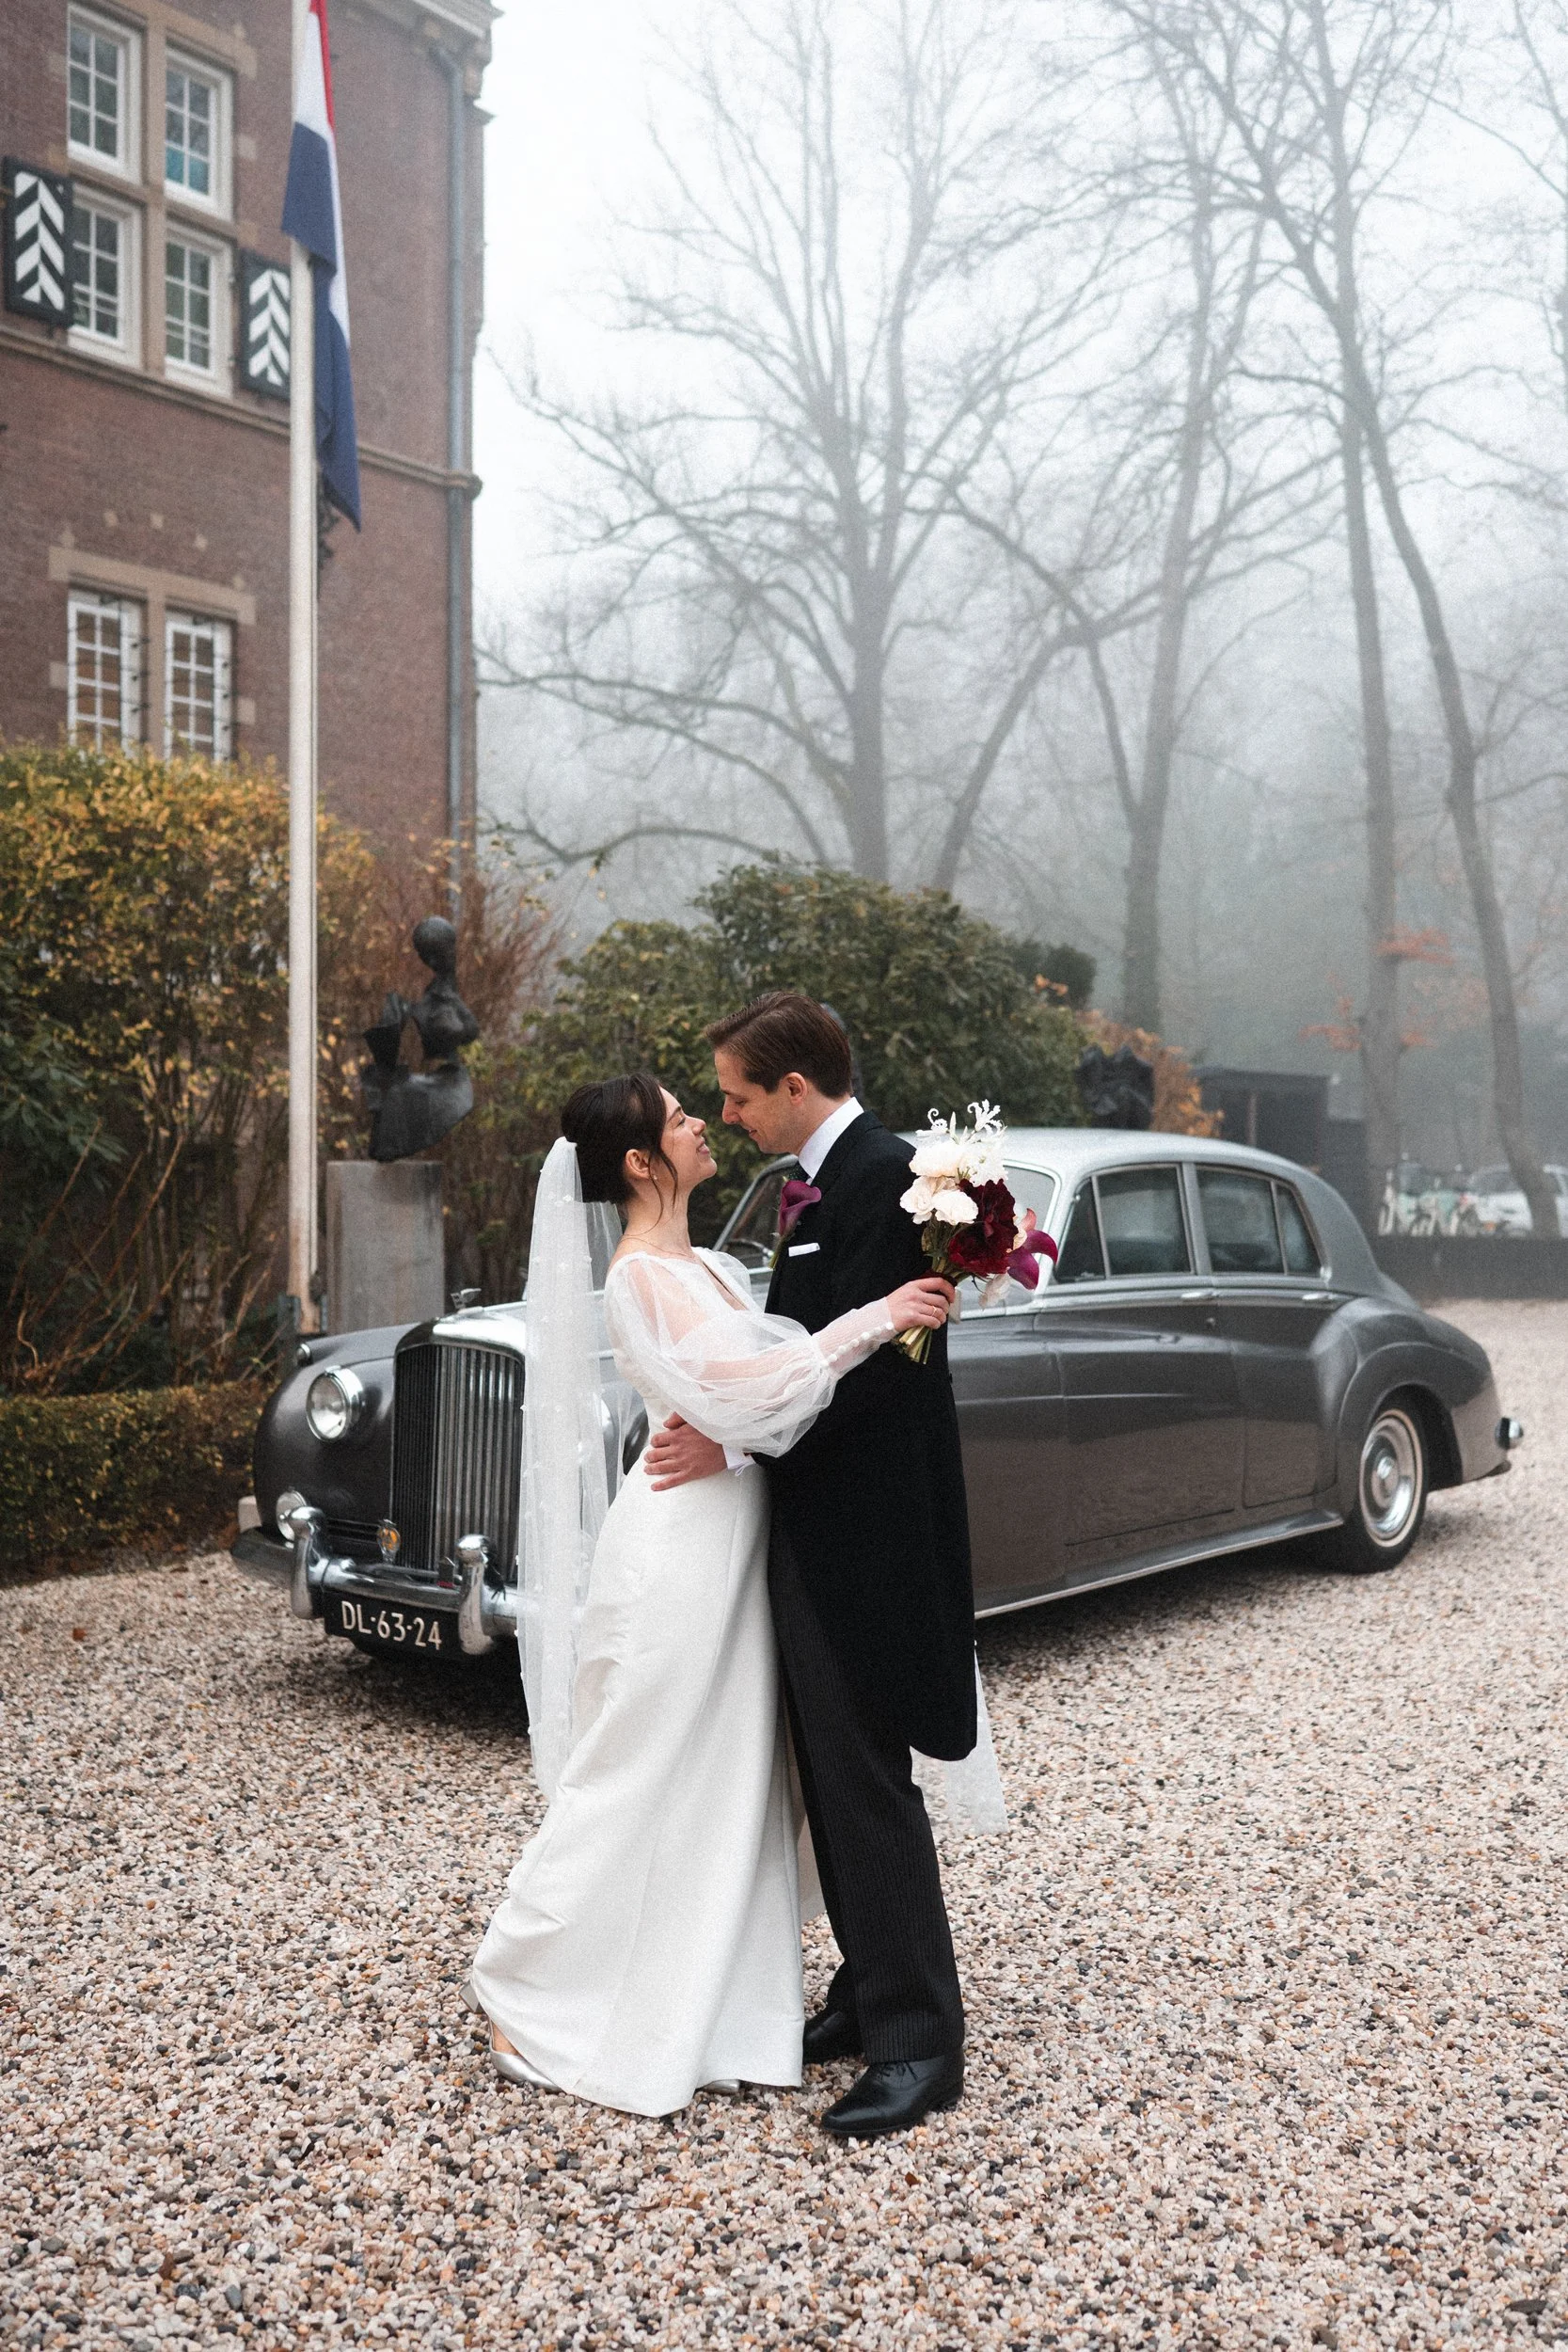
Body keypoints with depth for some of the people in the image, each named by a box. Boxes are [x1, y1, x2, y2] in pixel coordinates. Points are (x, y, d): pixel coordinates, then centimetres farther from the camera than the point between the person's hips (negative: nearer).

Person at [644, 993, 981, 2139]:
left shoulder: (884, 1177, -17)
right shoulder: (821, 1181, 14)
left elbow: (863, 1366, -22)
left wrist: (737, 1444, -18)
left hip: (863, 1527, -10)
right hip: (820, 1521, 10)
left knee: (868, 1778, -3)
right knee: (835, 1774, 16)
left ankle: (920, 2040, 9)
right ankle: (873, 1993, 29)